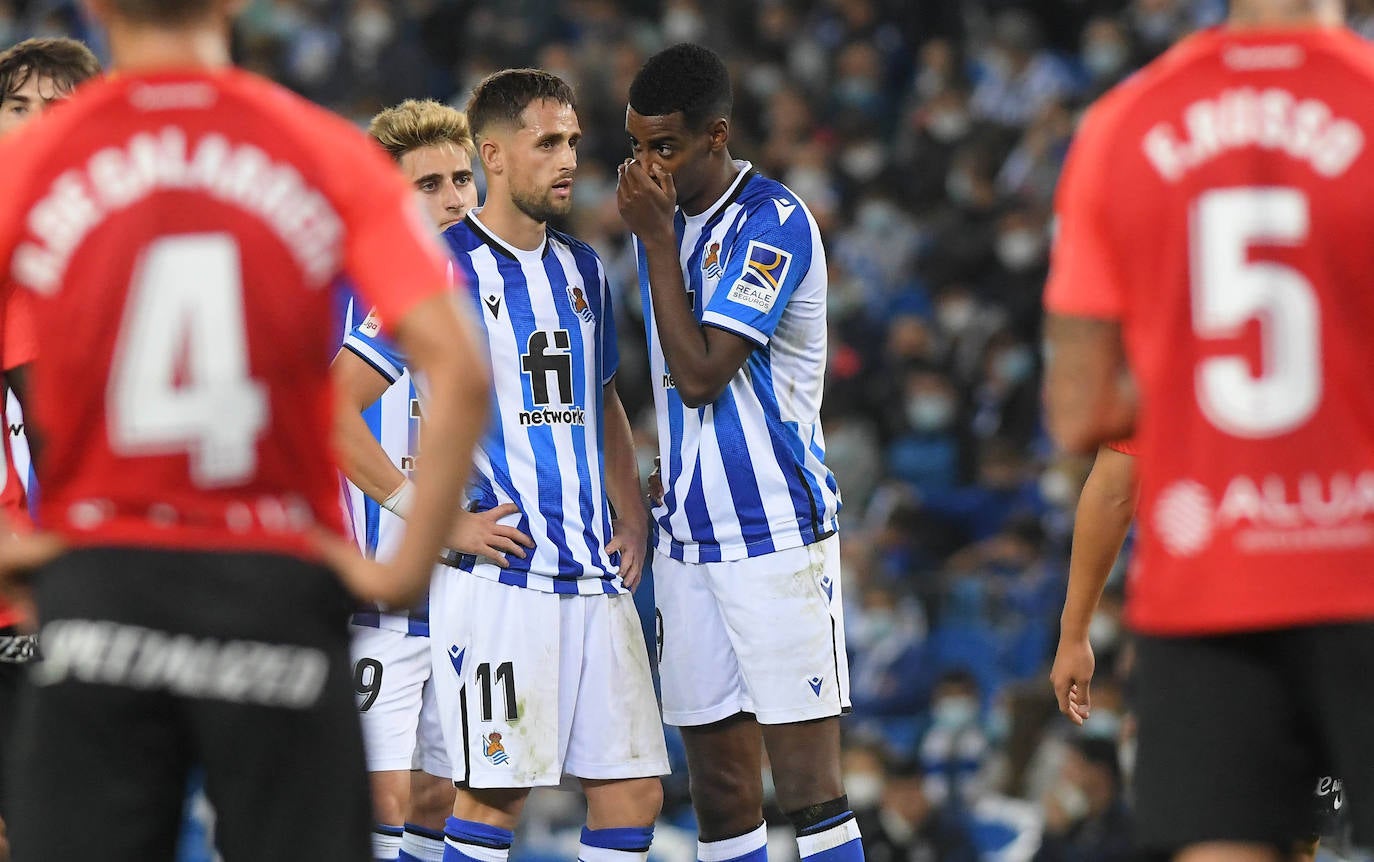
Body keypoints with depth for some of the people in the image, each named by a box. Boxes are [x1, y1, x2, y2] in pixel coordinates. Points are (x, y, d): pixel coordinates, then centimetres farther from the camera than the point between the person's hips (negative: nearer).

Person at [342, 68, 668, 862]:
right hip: (496, 578, -6)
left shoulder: (582, 269, 15)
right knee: (495, 794, -8)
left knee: (634, 791, 2)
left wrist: (634, 519, 13)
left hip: (595, 577, 6)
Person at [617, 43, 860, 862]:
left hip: (777, 537, -7)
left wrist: (657, 238, -15)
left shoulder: (774, 223, -12)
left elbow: (700, 374, -18)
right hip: (689, 539, 7)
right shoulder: (670, 218, 12)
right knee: (721, 791, 6)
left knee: (810, 787, -10)